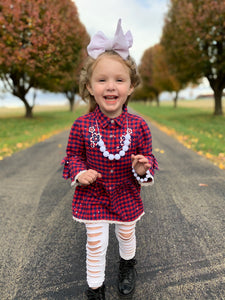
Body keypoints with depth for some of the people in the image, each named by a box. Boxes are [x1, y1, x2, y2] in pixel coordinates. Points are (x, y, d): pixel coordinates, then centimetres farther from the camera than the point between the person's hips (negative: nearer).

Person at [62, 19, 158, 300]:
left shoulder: (138, 125, -14)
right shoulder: (82, 125, -16)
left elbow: (148, 156, -2)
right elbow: (72, 155, -1)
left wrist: (143, 167, -24)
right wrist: (80, 173, -20)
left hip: (127, 196, 2)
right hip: (92, 196, -1)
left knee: (126, 235, 25)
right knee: (96, 244, 11)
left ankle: (127, 266, 60)